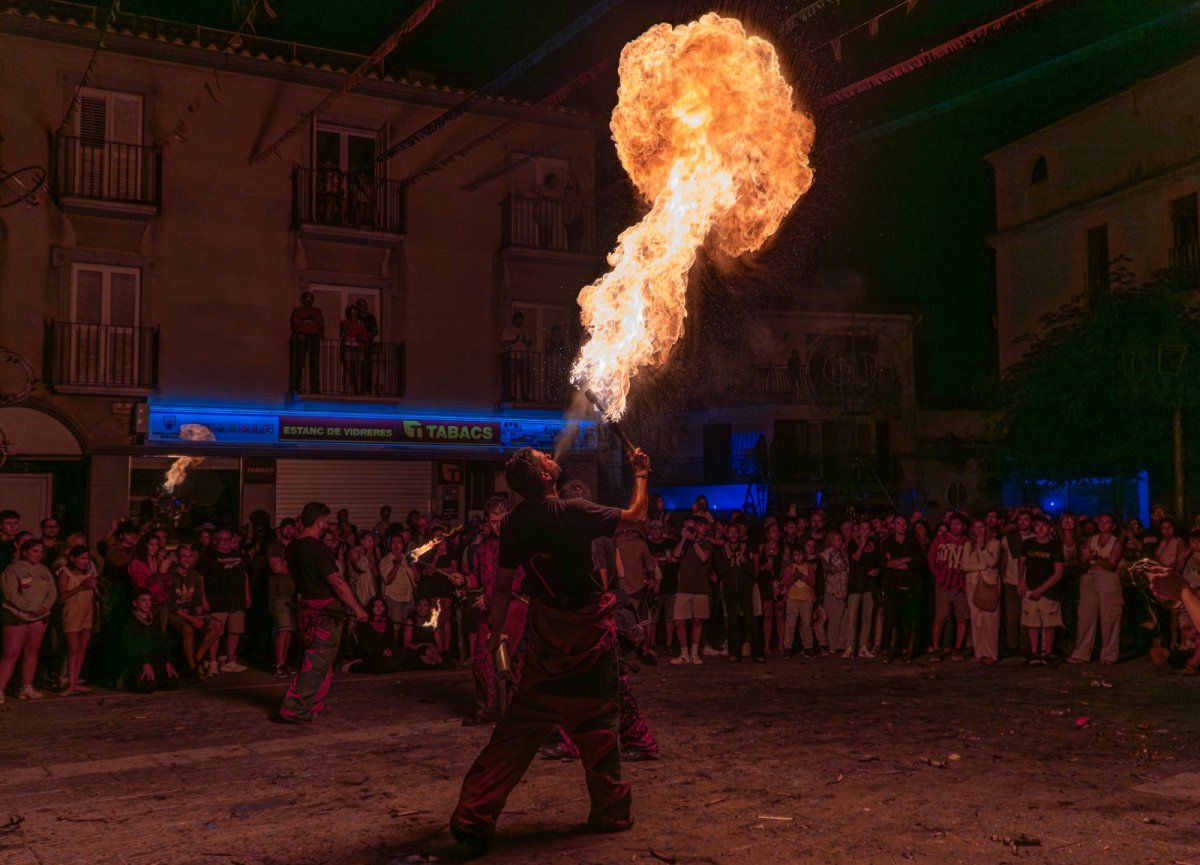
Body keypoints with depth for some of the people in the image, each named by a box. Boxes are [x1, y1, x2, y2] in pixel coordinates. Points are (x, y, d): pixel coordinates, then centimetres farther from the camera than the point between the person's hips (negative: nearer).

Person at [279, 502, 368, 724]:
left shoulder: (293, 547, 6)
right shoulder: (318, 549, -21)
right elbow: (337, 583, -20)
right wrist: (357, 609, -14)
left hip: (307, 605, 9)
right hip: (325, 610, -9)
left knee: (316, 658, 21)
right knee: (318, 661, -3)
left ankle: (314, 705, 29)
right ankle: (295, 709, -5)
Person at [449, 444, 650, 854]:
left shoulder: (514, 523, -2)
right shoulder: (574, 512, -16)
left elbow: (503, 583, 1)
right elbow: (636, 515, -5)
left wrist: (495, 630, 12)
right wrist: (640, 475, 11)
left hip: (546, 632, 4)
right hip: (587, 629, -4)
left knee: (519, 726, 7)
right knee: (597, 721, 9)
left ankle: (474, 816, 3)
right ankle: (611, 811, 20)